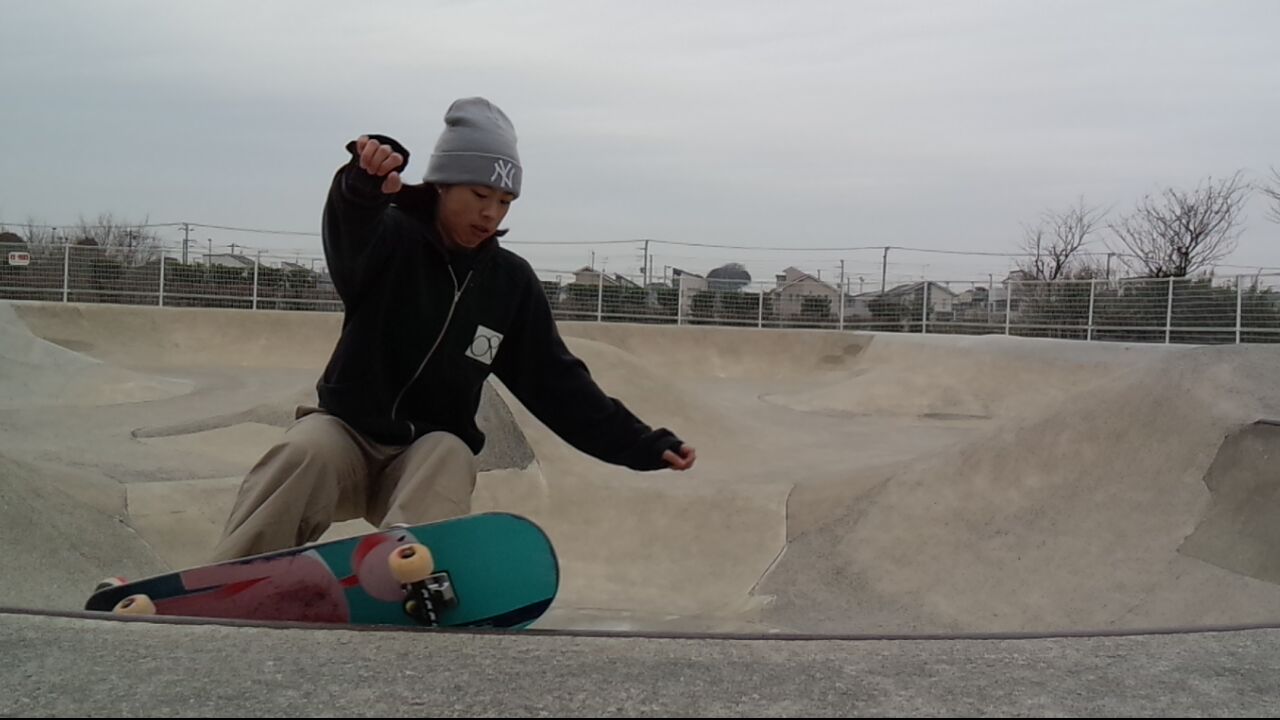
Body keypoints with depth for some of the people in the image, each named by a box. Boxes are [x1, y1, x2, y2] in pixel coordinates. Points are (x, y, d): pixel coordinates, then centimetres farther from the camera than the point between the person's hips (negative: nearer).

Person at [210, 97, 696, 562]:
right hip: (347, 429, -1)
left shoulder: (511, 282, 2)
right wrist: (364, 184, -57)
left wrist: (643, 445, -7)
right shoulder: (390, 240, -7)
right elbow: (348, 229, -32)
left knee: (450, 456, -30)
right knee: (306, 454, -32)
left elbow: (557, 382, 2)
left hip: (431, 451, 2)